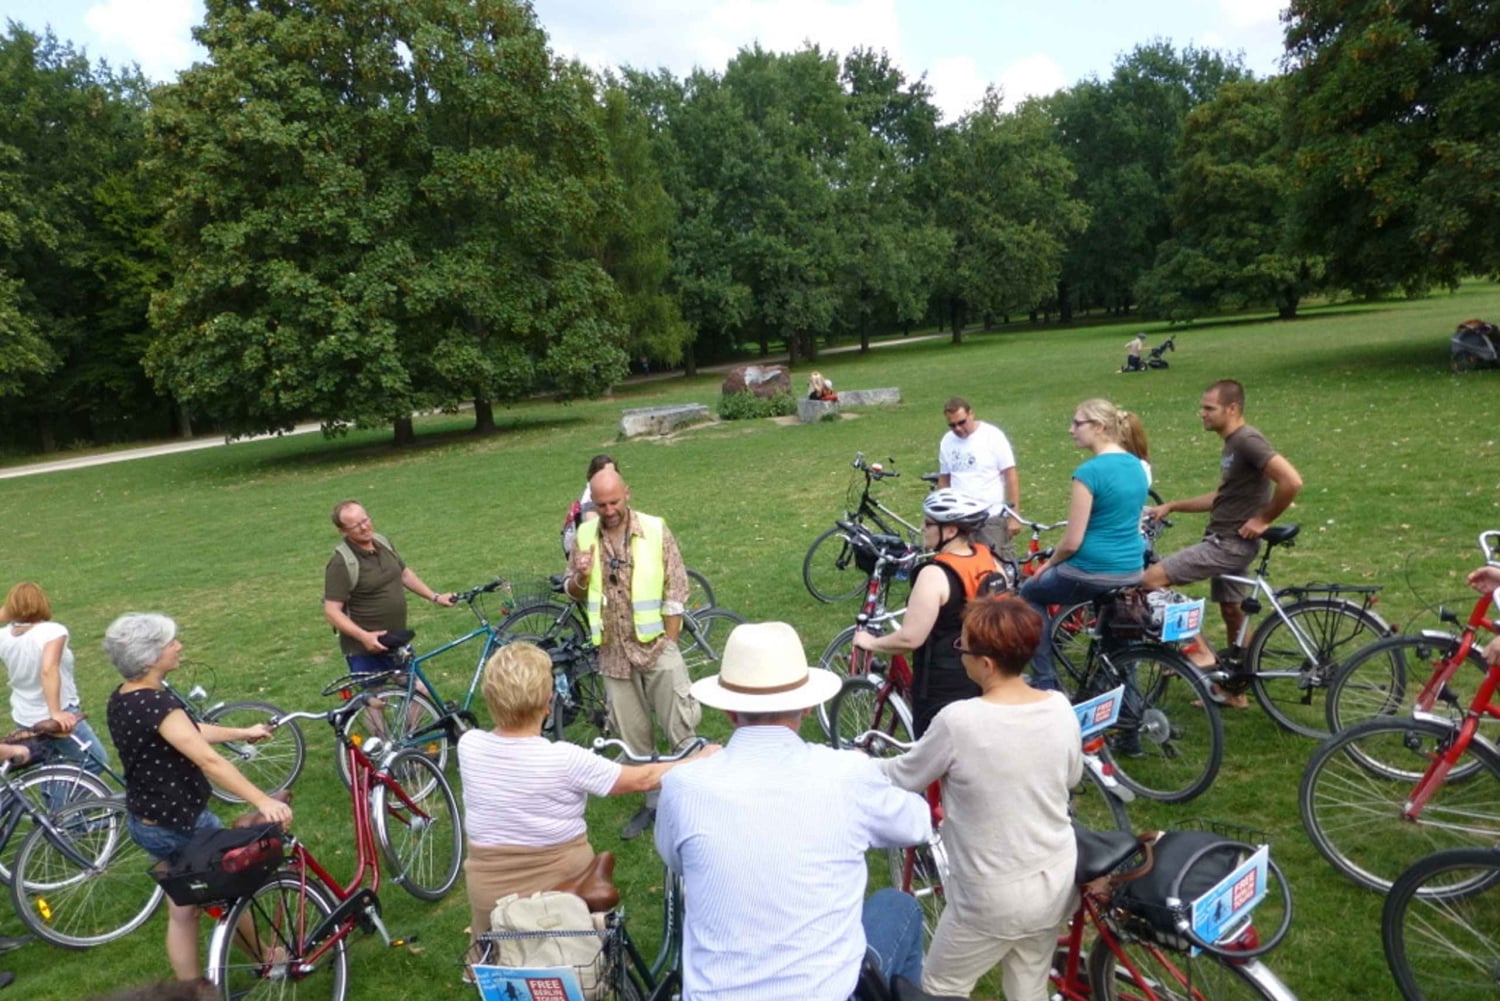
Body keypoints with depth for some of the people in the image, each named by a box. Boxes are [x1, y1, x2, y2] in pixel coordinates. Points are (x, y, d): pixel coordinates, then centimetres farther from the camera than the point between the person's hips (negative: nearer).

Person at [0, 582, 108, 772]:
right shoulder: (52, 631, -24)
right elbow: (48, 670, -37)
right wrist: (56, 712, -36)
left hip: (23, 718, 7)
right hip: (61, 717, -7)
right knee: (97, 761, 11)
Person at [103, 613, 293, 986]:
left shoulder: (121, 700, 1)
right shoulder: (156, 704, -29)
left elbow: (189, 732, 13)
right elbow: (209, 761, -37)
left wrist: (242, 732, 22)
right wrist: (263, 801, -40)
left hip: (146, 821, 8)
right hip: (179, 824, -8)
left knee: (181, 912, 20)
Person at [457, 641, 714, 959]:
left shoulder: (468, 746, -17)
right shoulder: (564, 761, -25)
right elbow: (642, 779, -13)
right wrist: (701, 760, -1)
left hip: (490, 892, 3)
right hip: (562, 885, -2)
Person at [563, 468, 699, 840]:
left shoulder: (656, 530, -7)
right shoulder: (585, 535, 1)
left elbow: (677, 590, -5)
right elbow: (573, 592, 9)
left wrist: (669, 643, -7)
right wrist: (580, 577, -14)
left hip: (657, 648, -3)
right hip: (614, 653, 3)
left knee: (680, 729, -1)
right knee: (632, 736, 13)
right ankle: (653, 801, 28)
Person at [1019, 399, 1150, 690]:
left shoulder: (1089, 472, -20)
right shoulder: (1136, 466, 6)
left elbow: (1072, 541, -19)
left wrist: (1049, 563, 0)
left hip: (1093, 574, -7)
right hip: (1132, 572, 7)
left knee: (1030, 594, 18)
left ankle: (1045, 683, 18)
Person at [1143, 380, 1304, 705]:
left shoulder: (1247, 441, -18)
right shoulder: (1233, 443, 14)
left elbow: (1292, 481, -28)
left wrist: (1263, 519, -17)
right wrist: (1171, 506, 16)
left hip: (1231, 542, -10)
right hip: (1225, 539, 10)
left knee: (1153, 578, -14)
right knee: (1232, 612, 16)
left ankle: (1199, 653, -5)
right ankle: (1235, 690, 28)